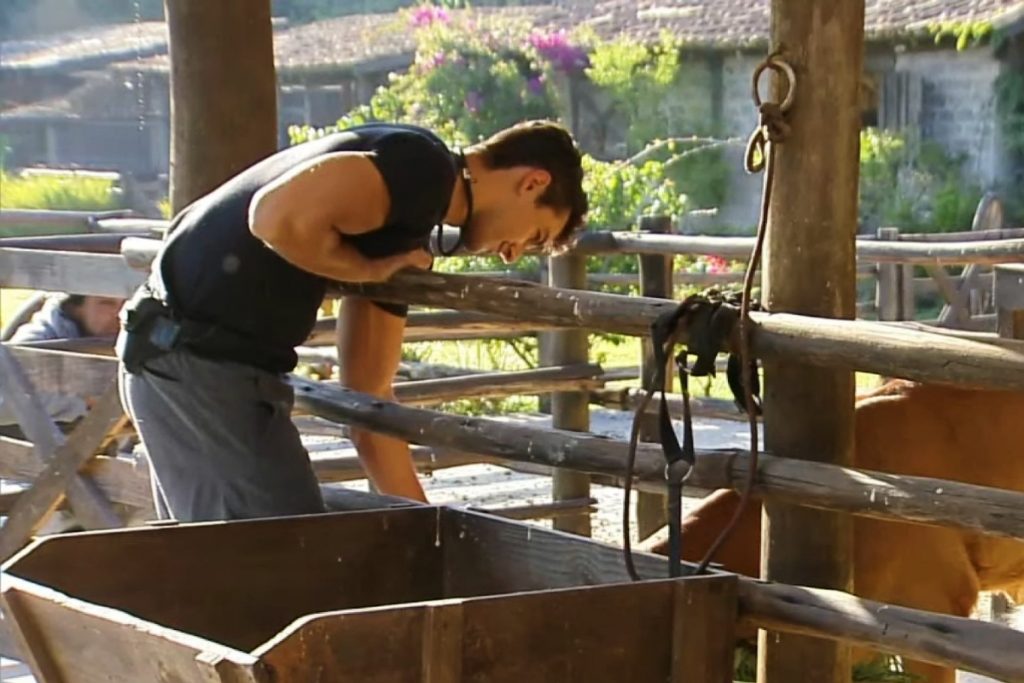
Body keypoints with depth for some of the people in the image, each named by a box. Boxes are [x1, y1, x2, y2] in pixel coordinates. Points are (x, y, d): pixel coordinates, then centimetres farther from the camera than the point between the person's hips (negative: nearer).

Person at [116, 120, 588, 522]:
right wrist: (367, 270, -10)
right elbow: (279, 217, -27)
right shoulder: (424, 169, -11)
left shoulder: (405, 229, 17)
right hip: (203, 361, -10)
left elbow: (368, 401, 18)